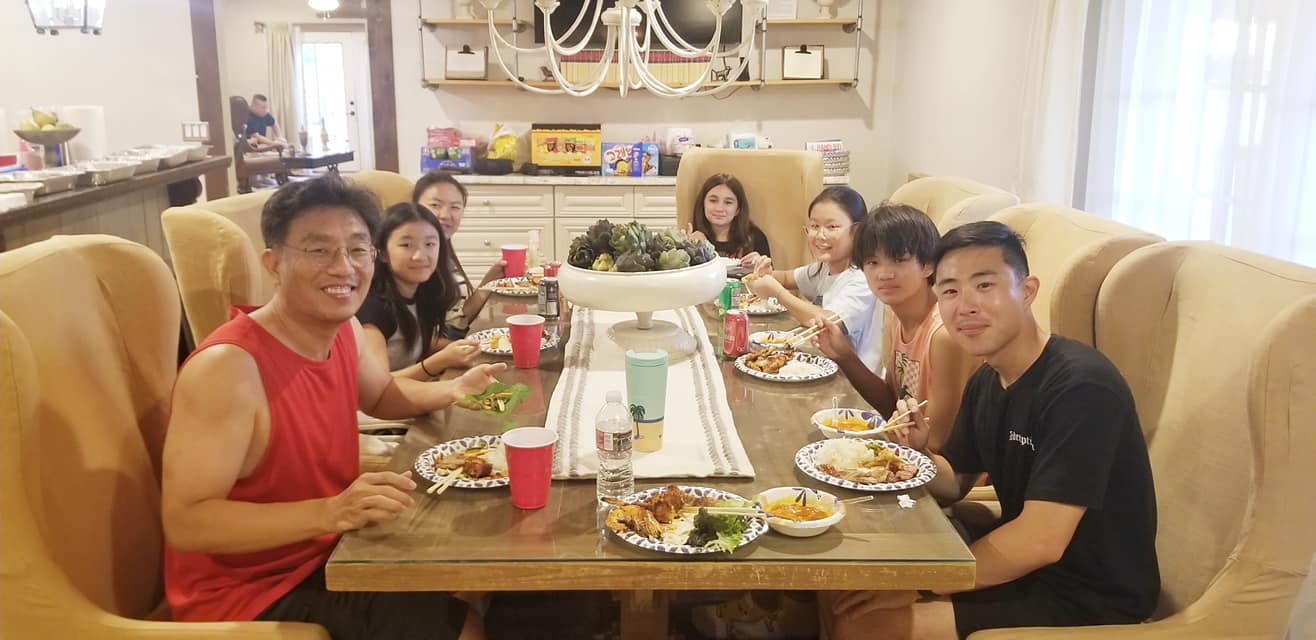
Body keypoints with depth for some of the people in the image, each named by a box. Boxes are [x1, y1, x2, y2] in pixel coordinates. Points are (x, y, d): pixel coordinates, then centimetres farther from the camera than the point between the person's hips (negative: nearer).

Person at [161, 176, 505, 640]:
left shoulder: (343, 328, -3)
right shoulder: (227, 367, -29)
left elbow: (382, 393, 18)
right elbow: (184, 522, -30)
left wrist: (452, 390, -1)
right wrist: (330, 511, -40)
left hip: (325, 554, 8)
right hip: (249, 592, -8)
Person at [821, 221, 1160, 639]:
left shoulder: (1080, 385, -25)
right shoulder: (986, 380, 3)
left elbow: (1041, 541, -28)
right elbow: (953, 486, 12)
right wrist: (918, 453, -11)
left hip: (1091, 598, -8)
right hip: (1019, 562, 8)